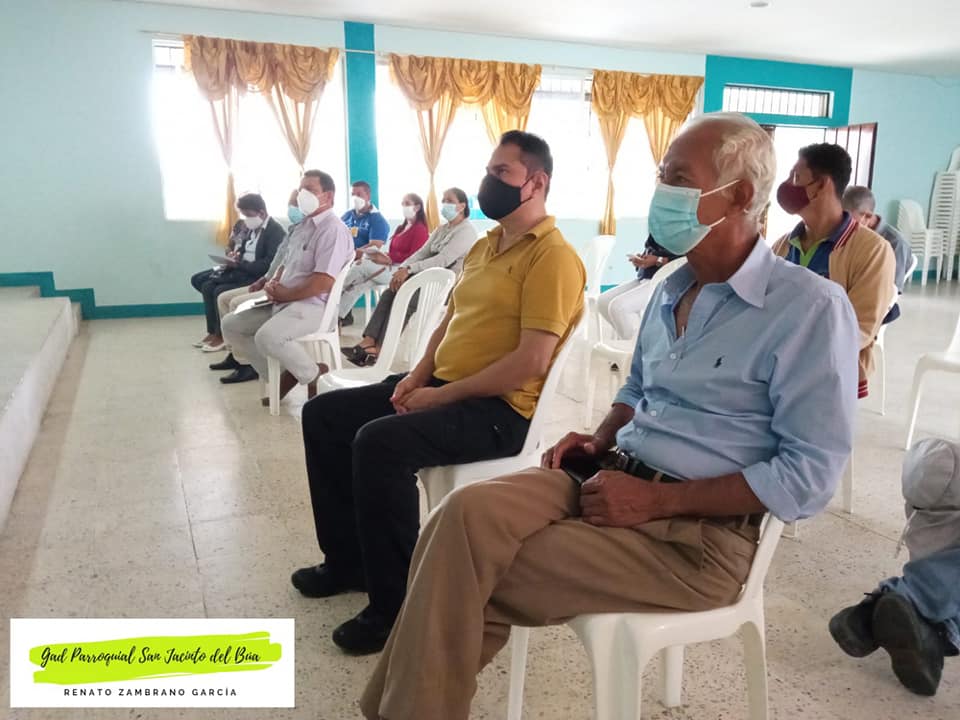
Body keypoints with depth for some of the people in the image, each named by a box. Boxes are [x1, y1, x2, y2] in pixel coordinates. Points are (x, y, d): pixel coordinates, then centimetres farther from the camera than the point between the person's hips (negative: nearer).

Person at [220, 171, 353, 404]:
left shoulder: (333, 229, -13)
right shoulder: (302, 227, 18)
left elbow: (323, 283, -23)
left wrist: (283, 294, -13)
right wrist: (273, 284, 2)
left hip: (313, 306, -10)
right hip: (284, 304, 10)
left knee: (267, 336, -34)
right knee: (231, 325, 7)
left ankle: (316, 375, -10)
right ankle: (282, 374, 6)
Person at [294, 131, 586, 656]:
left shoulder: (553, 256, -14)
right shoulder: (483, 245, 16)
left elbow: (531, 362, -22)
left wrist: (442, 395, -18)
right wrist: (417, 376, 3)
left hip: (500, 410, -10)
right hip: (441, 386, 10)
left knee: (379, 442, -32)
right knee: (323, 414, 5)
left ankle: (396, 606, -13)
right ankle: (348, 560, 17)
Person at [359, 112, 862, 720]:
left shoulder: (810, 307, -11)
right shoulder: (673, 289, 13)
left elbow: (810, 476, -15)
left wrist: (657, 500, -18)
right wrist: (601, 440, 4)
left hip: (700, 530, -6)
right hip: (611, 474, 7)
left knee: (468, 574, -20)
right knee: (466, 513, -20)